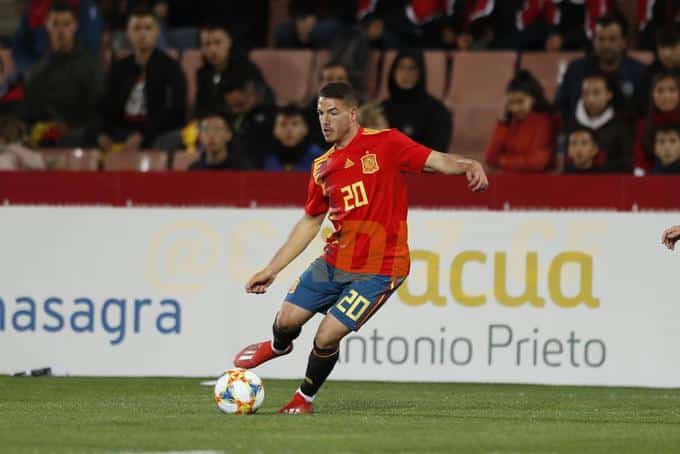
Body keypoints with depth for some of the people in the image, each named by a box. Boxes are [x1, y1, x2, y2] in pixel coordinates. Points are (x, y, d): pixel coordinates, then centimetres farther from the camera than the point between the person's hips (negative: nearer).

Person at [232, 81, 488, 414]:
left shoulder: (384, 143, -9)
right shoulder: (322, 167, 9)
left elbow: (436, 161, -16)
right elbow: (310, 223, 18)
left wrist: (468, 166, -38)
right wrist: (271, 270, 17)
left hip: (379, 269, -5)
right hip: (335, 261, 6)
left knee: (327, 337, -13)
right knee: (287, 319, 6)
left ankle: (305, 398, 16)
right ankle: (278, 347, 45)